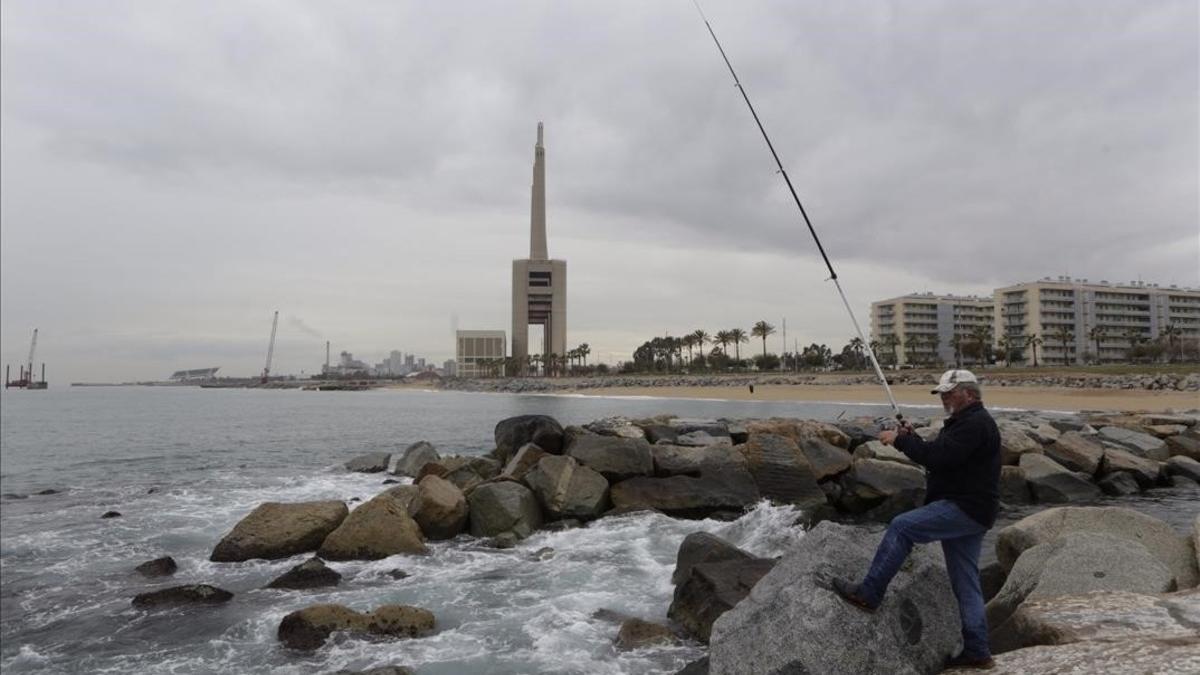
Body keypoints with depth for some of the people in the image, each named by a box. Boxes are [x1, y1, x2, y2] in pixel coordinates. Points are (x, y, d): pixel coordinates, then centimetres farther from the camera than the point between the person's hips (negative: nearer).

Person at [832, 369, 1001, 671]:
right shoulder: (965, 422, 20)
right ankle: (976, 651, 16)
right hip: (966, 512, 11)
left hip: (965, 510, -11)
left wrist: (900, 440, -16)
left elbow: (937, 457, -26)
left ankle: (869, 593, -11)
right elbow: (937, 455, 22)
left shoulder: (975, 424, -16)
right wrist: (911, 437, 7)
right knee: (966, 583, 11)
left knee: (901, 527, -16)